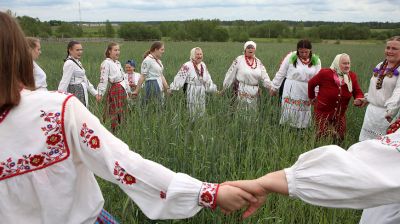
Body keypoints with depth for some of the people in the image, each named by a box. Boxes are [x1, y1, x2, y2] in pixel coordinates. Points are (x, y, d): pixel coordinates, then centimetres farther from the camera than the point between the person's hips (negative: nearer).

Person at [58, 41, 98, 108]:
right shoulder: (70, 63, -13)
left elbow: (85, 80, 21)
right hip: (75, 93, -9)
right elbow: (65, 81, -21)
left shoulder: (77, 62, 16)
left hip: (81, 94, 10)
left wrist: (95, 92, 20)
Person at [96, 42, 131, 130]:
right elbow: (103, 79, -15)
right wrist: (100, 93, -20)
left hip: (122, 90, 8)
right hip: (115, 90, -8)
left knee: (122, 112, 11)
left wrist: (128, 91, 21)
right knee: (114, 113, -6)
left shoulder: (118, 63, 16)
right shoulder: (106, 63, -8)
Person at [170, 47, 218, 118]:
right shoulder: (187, 66, -11)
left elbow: (208, 79, 18)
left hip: (201, 93, 6)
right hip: (191, 93, -6)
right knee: (192, 113, -1)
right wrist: (172, 88, -23)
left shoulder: (203, 65, 9)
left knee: (201, 112, 11)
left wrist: (214, 89, 19)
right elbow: (179, 77, -17)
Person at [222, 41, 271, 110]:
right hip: (242, 91, -4)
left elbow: (264, 77, 5)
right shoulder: (239, 60, -5)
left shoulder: (258, 62, 8)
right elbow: (230, 74, -3)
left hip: (254, 92, 4)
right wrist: (224, 88, -1)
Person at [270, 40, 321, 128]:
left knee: (303, 119, 8)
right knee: (288, 116, 0)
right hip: (291, 92, -3)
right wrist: (274, 88, 4)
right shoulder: (291, 57, -6)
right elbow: (280, 74, 1)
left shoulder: (316, 61, 2)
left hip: (306, 95, 3)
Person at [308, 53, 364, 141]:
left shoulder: (352, 76, -2)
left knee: (339, 139, 13)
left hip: (340, 115, 4)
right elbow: (311, 84, 0)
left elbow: (358, 92, 4)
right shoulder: (325, 73, -15)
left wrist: (359, 99, -19)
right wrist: (312, 98, 10)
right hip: (323, 113, -4)